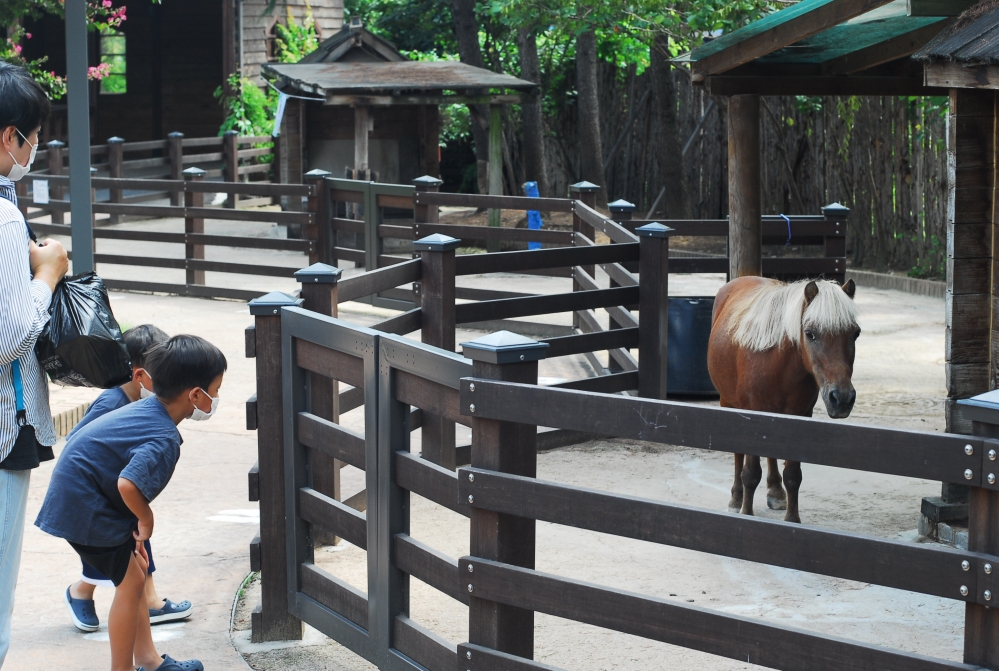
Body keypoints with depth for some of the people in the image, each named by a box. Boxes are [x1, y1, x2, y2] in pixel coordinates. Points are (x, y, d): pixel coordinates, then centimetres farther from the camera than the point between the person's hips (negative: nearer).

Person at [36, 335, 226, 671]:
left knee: (135, 574, 18)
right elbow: (128, 483, -40)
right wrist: (145, 519, -19)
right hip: (86, 507, -10)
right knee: (131, 581, -2)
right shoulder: (164, 440, -25)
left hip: (74, 494, 10)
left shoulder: (146, 408, 4)